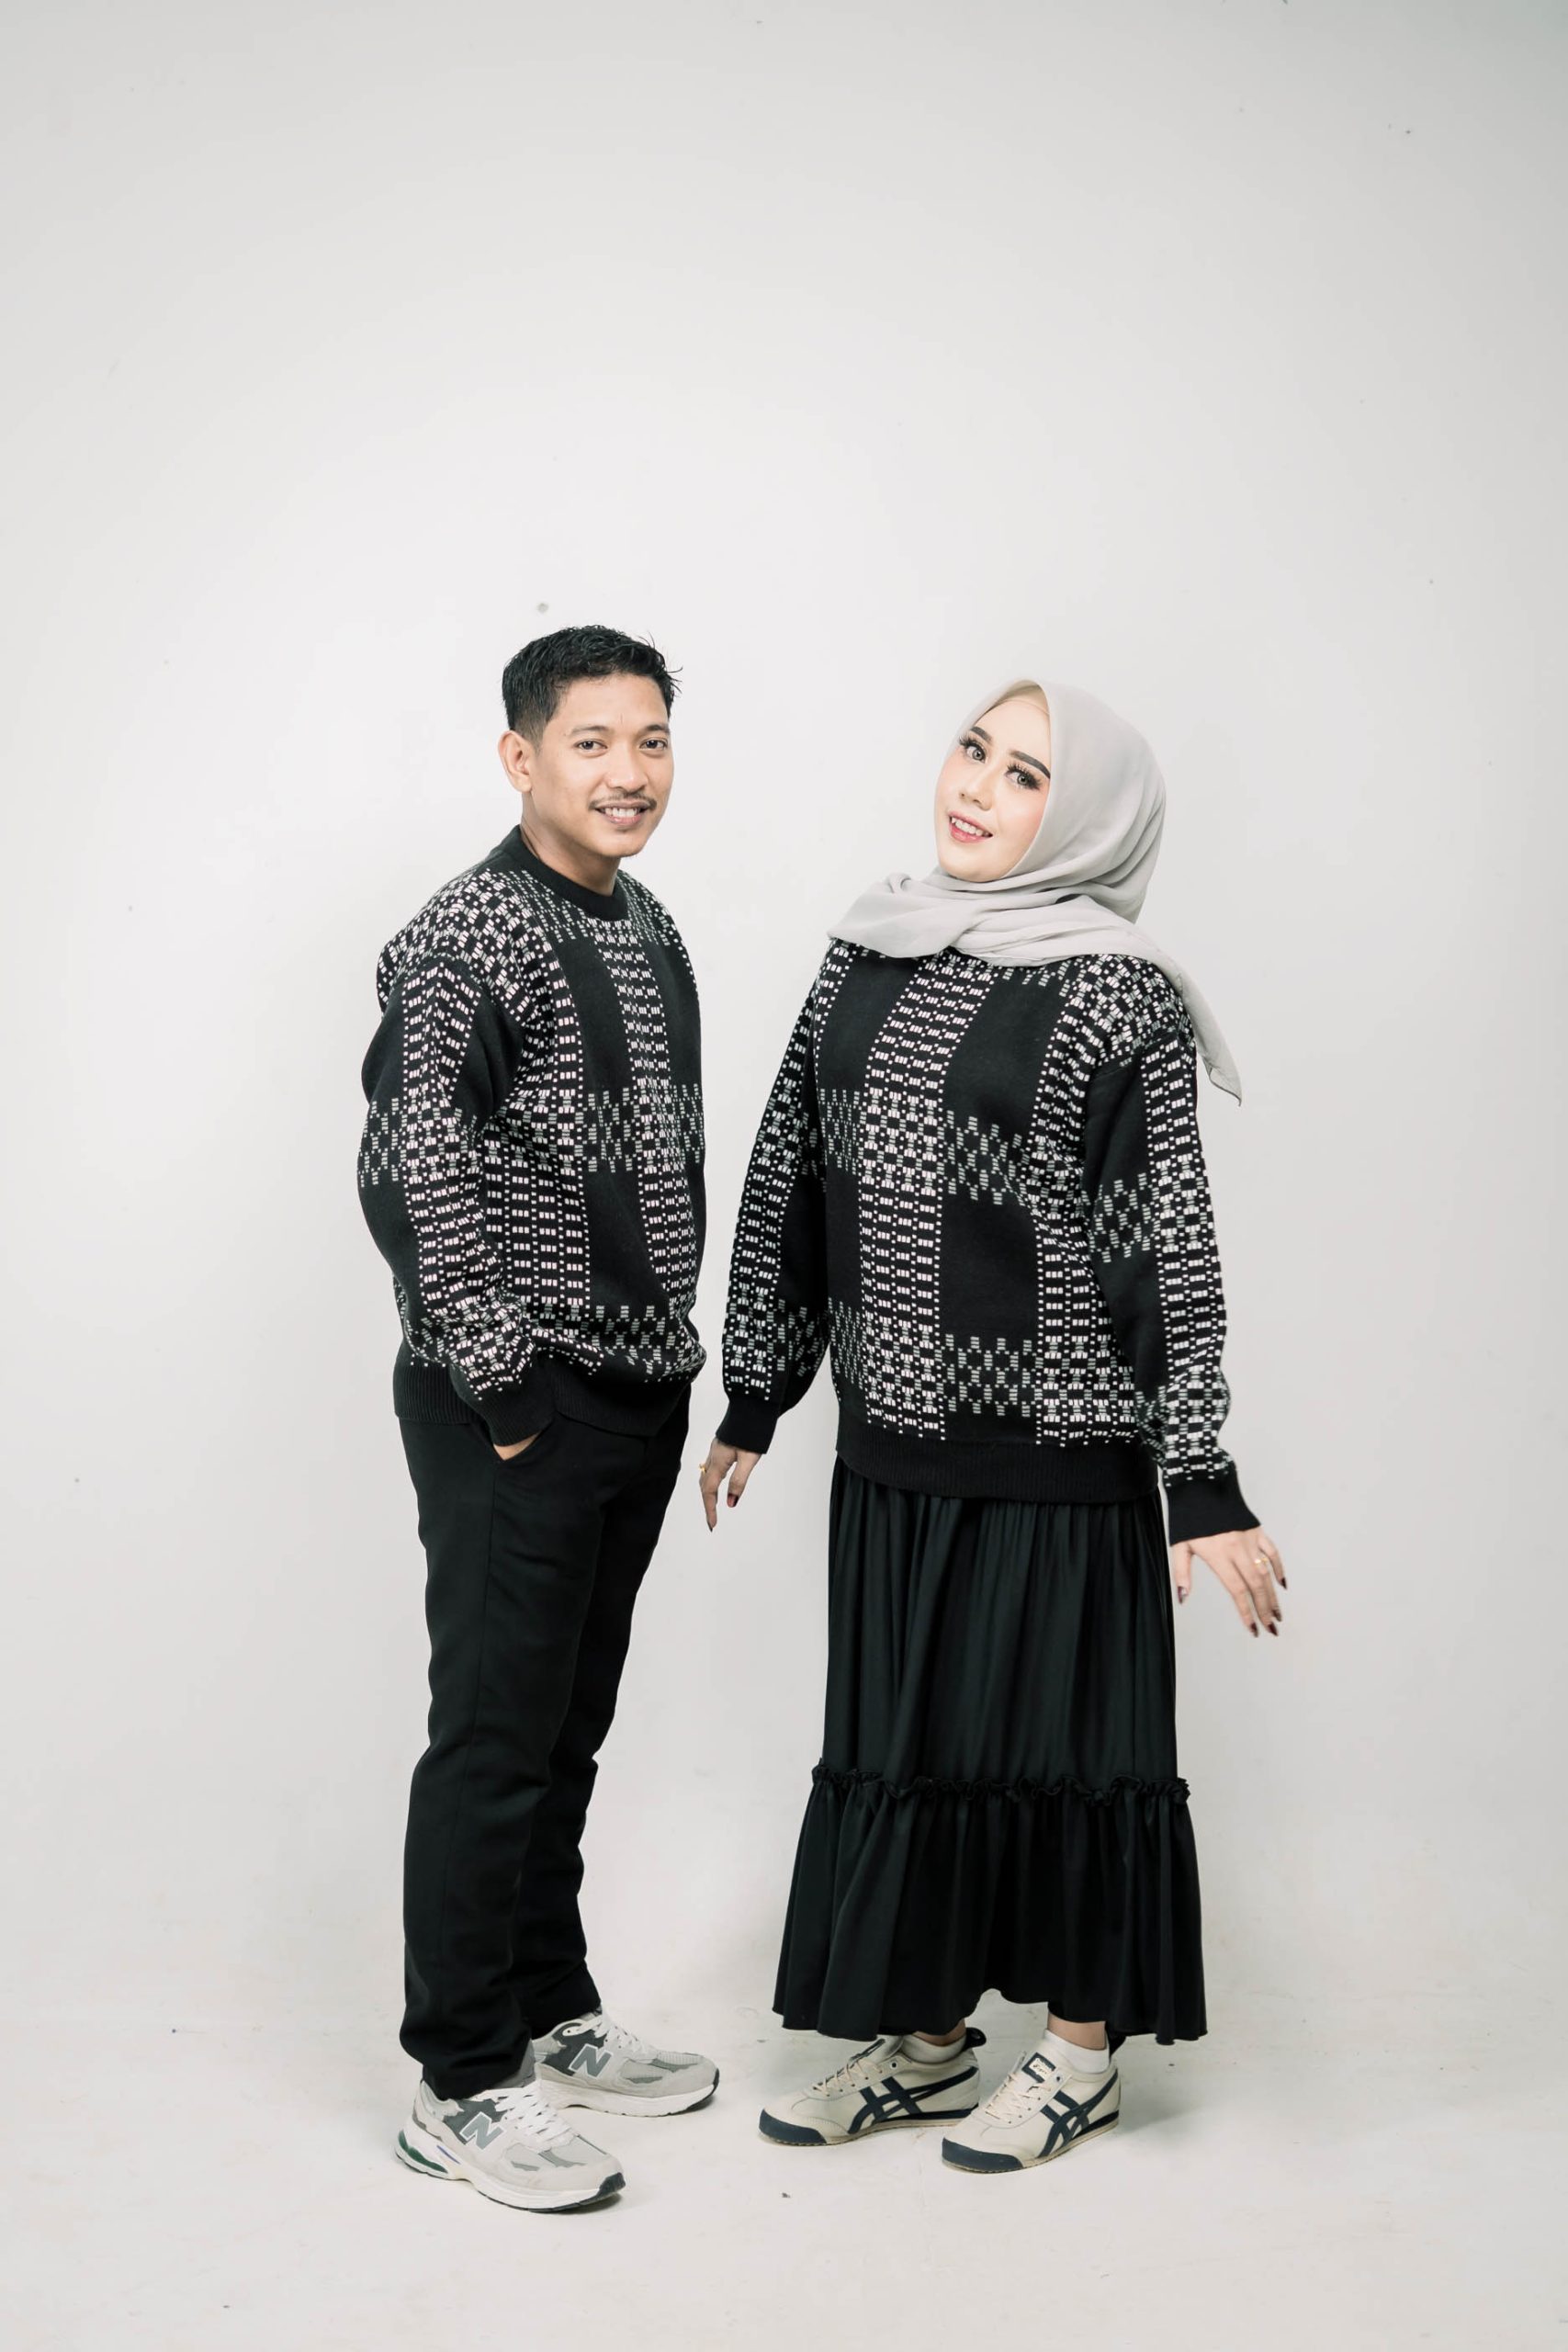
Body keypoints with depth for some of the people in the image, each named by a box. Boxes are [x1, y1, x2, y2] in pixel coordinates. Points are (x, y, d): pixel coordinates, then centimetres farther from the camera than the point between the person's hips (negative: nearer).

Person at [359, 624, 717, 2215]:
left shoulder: (647, 928, 13)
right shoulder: (470, 935, -14)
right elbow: (408, 1171, -22)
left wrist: (673, 1345, 16)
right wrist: (498, 1380, -19)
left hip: (635, 1396, 8)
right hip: (518, 1414, -8)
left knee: (568, 1734, 17)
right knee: (496, 1741, 0)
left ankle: (550, 2017, 31)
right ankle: (464, 2087, 11)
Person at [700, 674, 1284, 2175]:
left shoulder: (1114, 995, -10)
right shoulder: (866, 958, 8)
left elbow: (1166, 1245, -12)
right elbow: (789, 1182, 12)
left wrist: (1204, 1487, -14)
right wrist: (752, 1402, 15)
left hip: (1054, 1451, -5)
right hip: (890, 1445, 6)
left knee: (1055, 1735, 6)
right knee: (896, 1738, 13)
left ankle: (1080, 2053, 25)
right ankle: (923, 2040, 30)